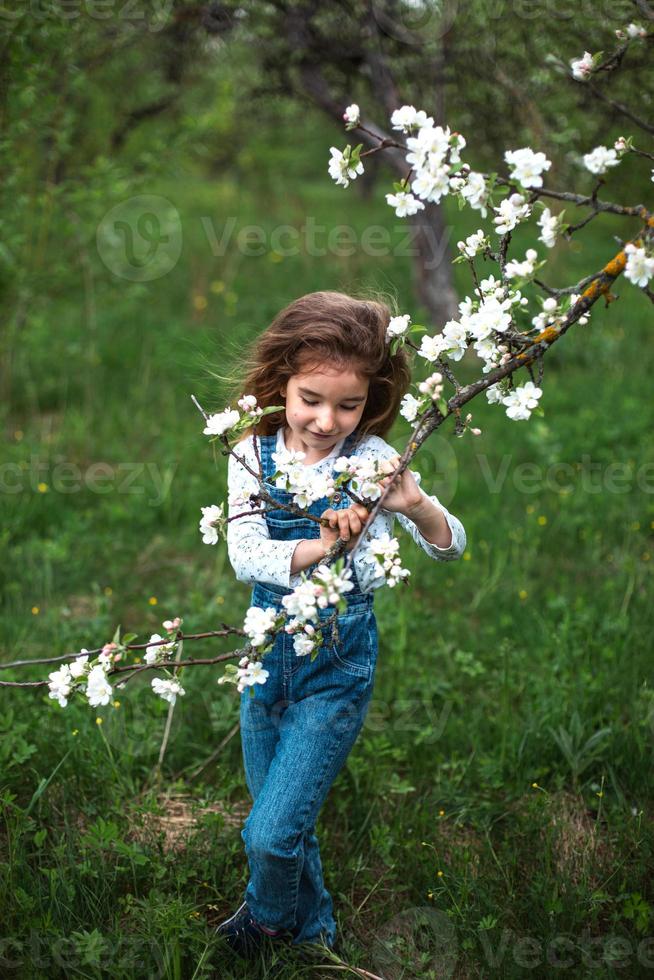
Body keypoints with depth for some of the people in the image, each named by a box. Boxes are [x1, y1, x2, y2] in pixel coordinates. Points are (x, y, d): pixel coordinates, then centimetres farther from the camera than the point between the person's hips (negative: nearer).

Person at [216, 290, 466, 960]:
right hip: (267, 654, 3)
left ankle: (269, 915, 30)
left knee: (273, 831, -5)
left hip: (338, 667, -3)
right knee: (274, 824, 18)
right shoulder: (252, 456, -8)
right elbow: (244, 554, -18)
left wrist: (415, 504, -38)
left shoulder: (370, 459, -13)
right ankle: (312, 927, 46)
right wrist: (316, 550, -37)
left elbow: (449, 547, -16)